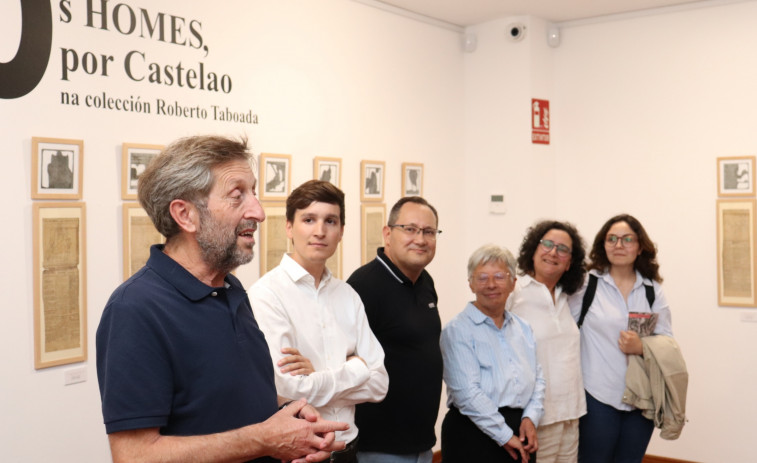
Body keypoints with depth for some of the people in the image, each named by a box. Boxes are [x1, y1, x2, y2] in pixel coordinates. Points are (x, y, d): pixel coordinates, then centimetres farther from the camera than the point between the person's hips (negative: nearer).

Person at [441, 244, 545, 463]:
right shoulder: (458, 330, -8)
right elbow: (466, 392, -15)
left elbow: (538, 378, 13)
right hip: (474, 435, -5)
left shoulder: (523, 328, 13)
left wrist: (530, 418, -3)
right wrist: (505, 436, -13)